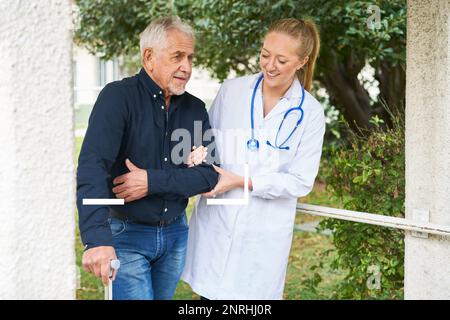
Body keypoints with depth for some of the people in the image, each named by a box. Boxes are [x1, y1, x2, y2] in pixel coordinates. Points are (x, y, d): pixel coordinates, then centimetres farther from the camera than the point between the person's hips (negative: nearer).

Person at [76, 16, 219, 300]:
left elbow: (209, 173, -4)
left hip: (175, 232, 5)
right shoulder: (118, 96, -14)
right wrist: (98, 238, -39)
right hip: (126, 233, -5)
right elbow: (93, 167, -26)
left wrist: (153, 181, -21)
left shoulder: (195, 108, 2)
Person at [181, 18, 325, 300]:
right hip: (215, 221, 2)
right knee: (209, 292, 4)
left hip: (264, 233, -2)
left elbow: (301, 182, -6)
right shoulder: (231, 90, 1)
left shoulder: (310, 113, -5)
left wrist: (242, 181, -15)